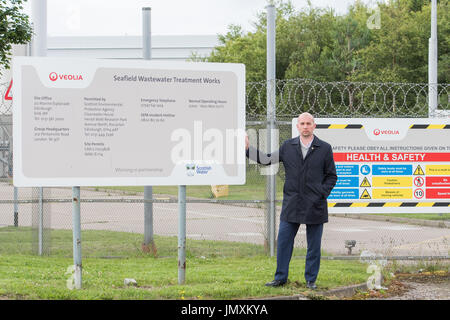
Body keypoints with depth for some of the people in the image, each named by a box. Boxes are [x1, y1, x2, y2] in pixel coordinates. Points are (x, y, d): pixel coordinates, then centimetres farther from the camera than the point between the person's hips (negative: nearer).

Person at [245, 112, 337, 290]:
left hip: (315, 206, -2)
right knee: (283, 242, 4)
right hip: (291, 205, 2)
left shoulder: (324, 148, 2)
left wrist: (322, 194, -5)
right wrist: (247, 148, 4)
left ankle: (311, 280, 16)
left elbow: (332, 176, 6)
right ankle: (280, 278, 15)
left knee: (313, 246, 5)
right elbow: (267, 159, 13)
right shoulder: (288, 146, 7)